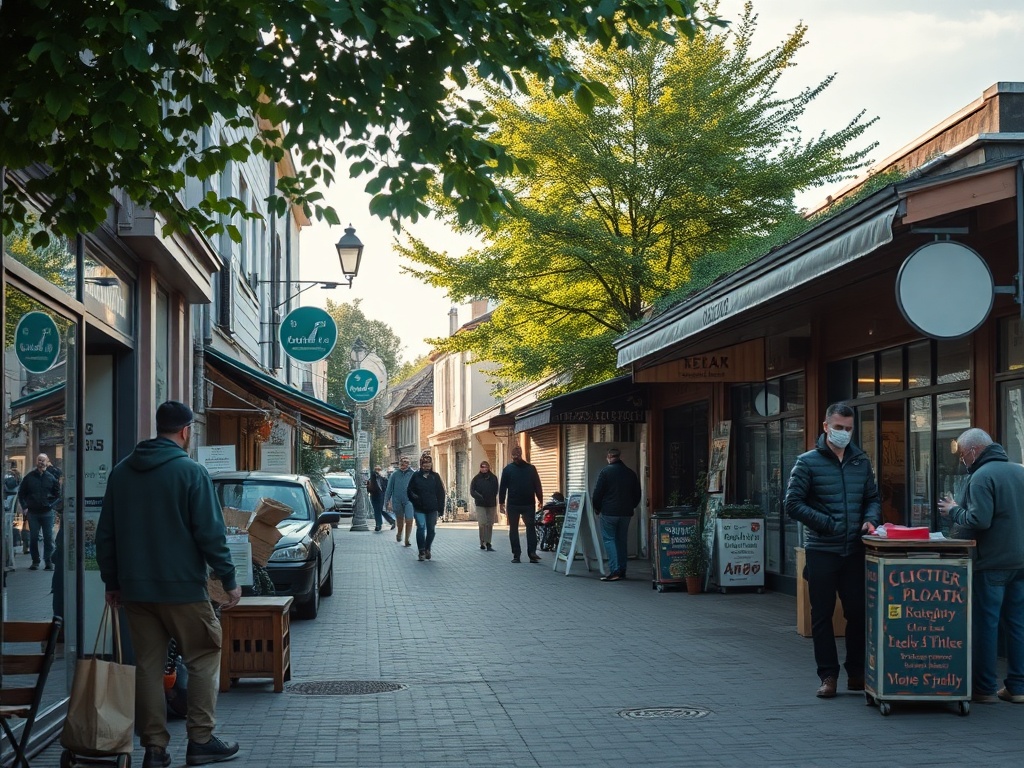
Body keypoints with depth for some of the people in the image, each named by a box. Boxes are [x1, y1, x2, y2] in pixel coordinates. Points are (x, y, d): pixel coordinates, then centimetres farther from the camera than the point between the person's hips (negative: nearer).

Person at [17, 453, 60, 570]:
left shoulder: (52, 477, 4)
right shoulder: (29, 477, 4)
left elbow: (58, 494, 10)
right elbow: (21, 493, 11)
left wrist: (52, 504, -3)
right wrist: (25, 507, 2)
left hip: (47, 513, -1)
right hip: (33, 512, 1)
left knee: (48, 538, -1)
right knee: (33, 538, 3)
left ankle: (48, 561, 4)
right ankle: (35, 561, 9)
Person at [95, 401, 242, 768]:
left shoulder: (121, 472, 8)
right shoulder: (192, 472, -10)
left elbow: (105, 534, 12)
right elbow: (210, 533, -12)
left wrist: (112, 581, 20)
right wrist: (229, 580, -5)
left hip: (134, 588, 5)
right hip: (182, 586, -5)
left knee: (148, 665, 9)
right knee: (204, 657, 7)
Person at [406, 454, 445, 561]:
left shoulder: (435, 476, 5)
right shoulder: (416, 476, 3)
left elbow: (441, 492, 7)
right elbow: (410, 490, 8)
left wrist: (440, 507, 1)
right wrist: (414, 497, -12)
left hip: (432, 509, 1)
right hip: (419, 508, -1)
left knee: (431, 530, 7)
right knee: (421, 528, -13)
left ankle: (427, 549, 28)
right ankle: (421, 551, -7)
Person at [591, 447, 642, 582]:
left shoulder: (605, 472, -8)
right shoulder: (631, 473, 7)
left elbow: (597, 494, -9)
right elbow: (637, 495, 13)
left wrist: (597, 508, 6)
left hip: (609, 512, -5)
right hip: (626, 513, 5)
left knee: (609, 539, -2)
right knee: (622, 540, 14)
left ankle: (614, 571, -12)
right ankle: (622, 571, 15)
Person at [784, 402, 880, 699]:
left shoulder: (861, 462, 10)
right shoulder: (808, 462, -3)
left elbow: (872, 498, 17)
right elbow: (793, 504, -7)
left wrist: (870, 518, -4)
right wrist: (827, 524, -13)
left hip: (855, 550, 3)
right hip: (821, 550, -3)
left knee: (858, 612, 5)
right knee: (822, 615, 3)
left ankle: (857, 672, 17)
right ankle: (828, 675, 11)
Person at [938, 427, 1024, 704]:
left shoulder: (982, 477, -14)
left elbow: (979, 520, -22)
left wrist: (954, 511, -5)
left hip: (992, 563, -7)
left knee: (985, 624, 0)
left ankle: (985, 688, 4)